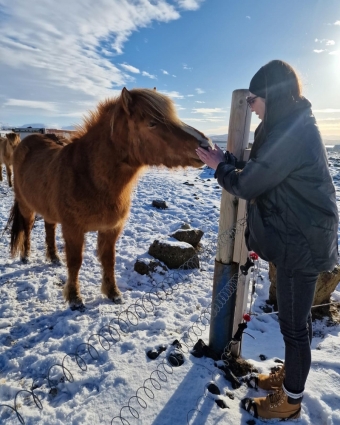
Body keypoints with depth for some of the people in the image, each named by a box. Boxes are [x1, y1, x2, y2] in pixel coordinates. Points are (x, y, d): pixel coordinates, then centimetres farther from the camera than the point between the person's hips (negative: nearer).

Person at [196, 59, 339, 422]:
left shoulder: (290, 133, -23)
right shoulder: (295, 126, 10)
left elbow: (246, 185, -18)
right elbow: (260, 173, 13)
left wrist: (219, 165, -2)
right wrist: (227, 160, 6)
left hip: (301, 243, -10)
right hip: (300, 237, 10)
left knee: (293, 323, 7)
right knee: (295, 317, 23)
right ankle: (290, 376, 44)